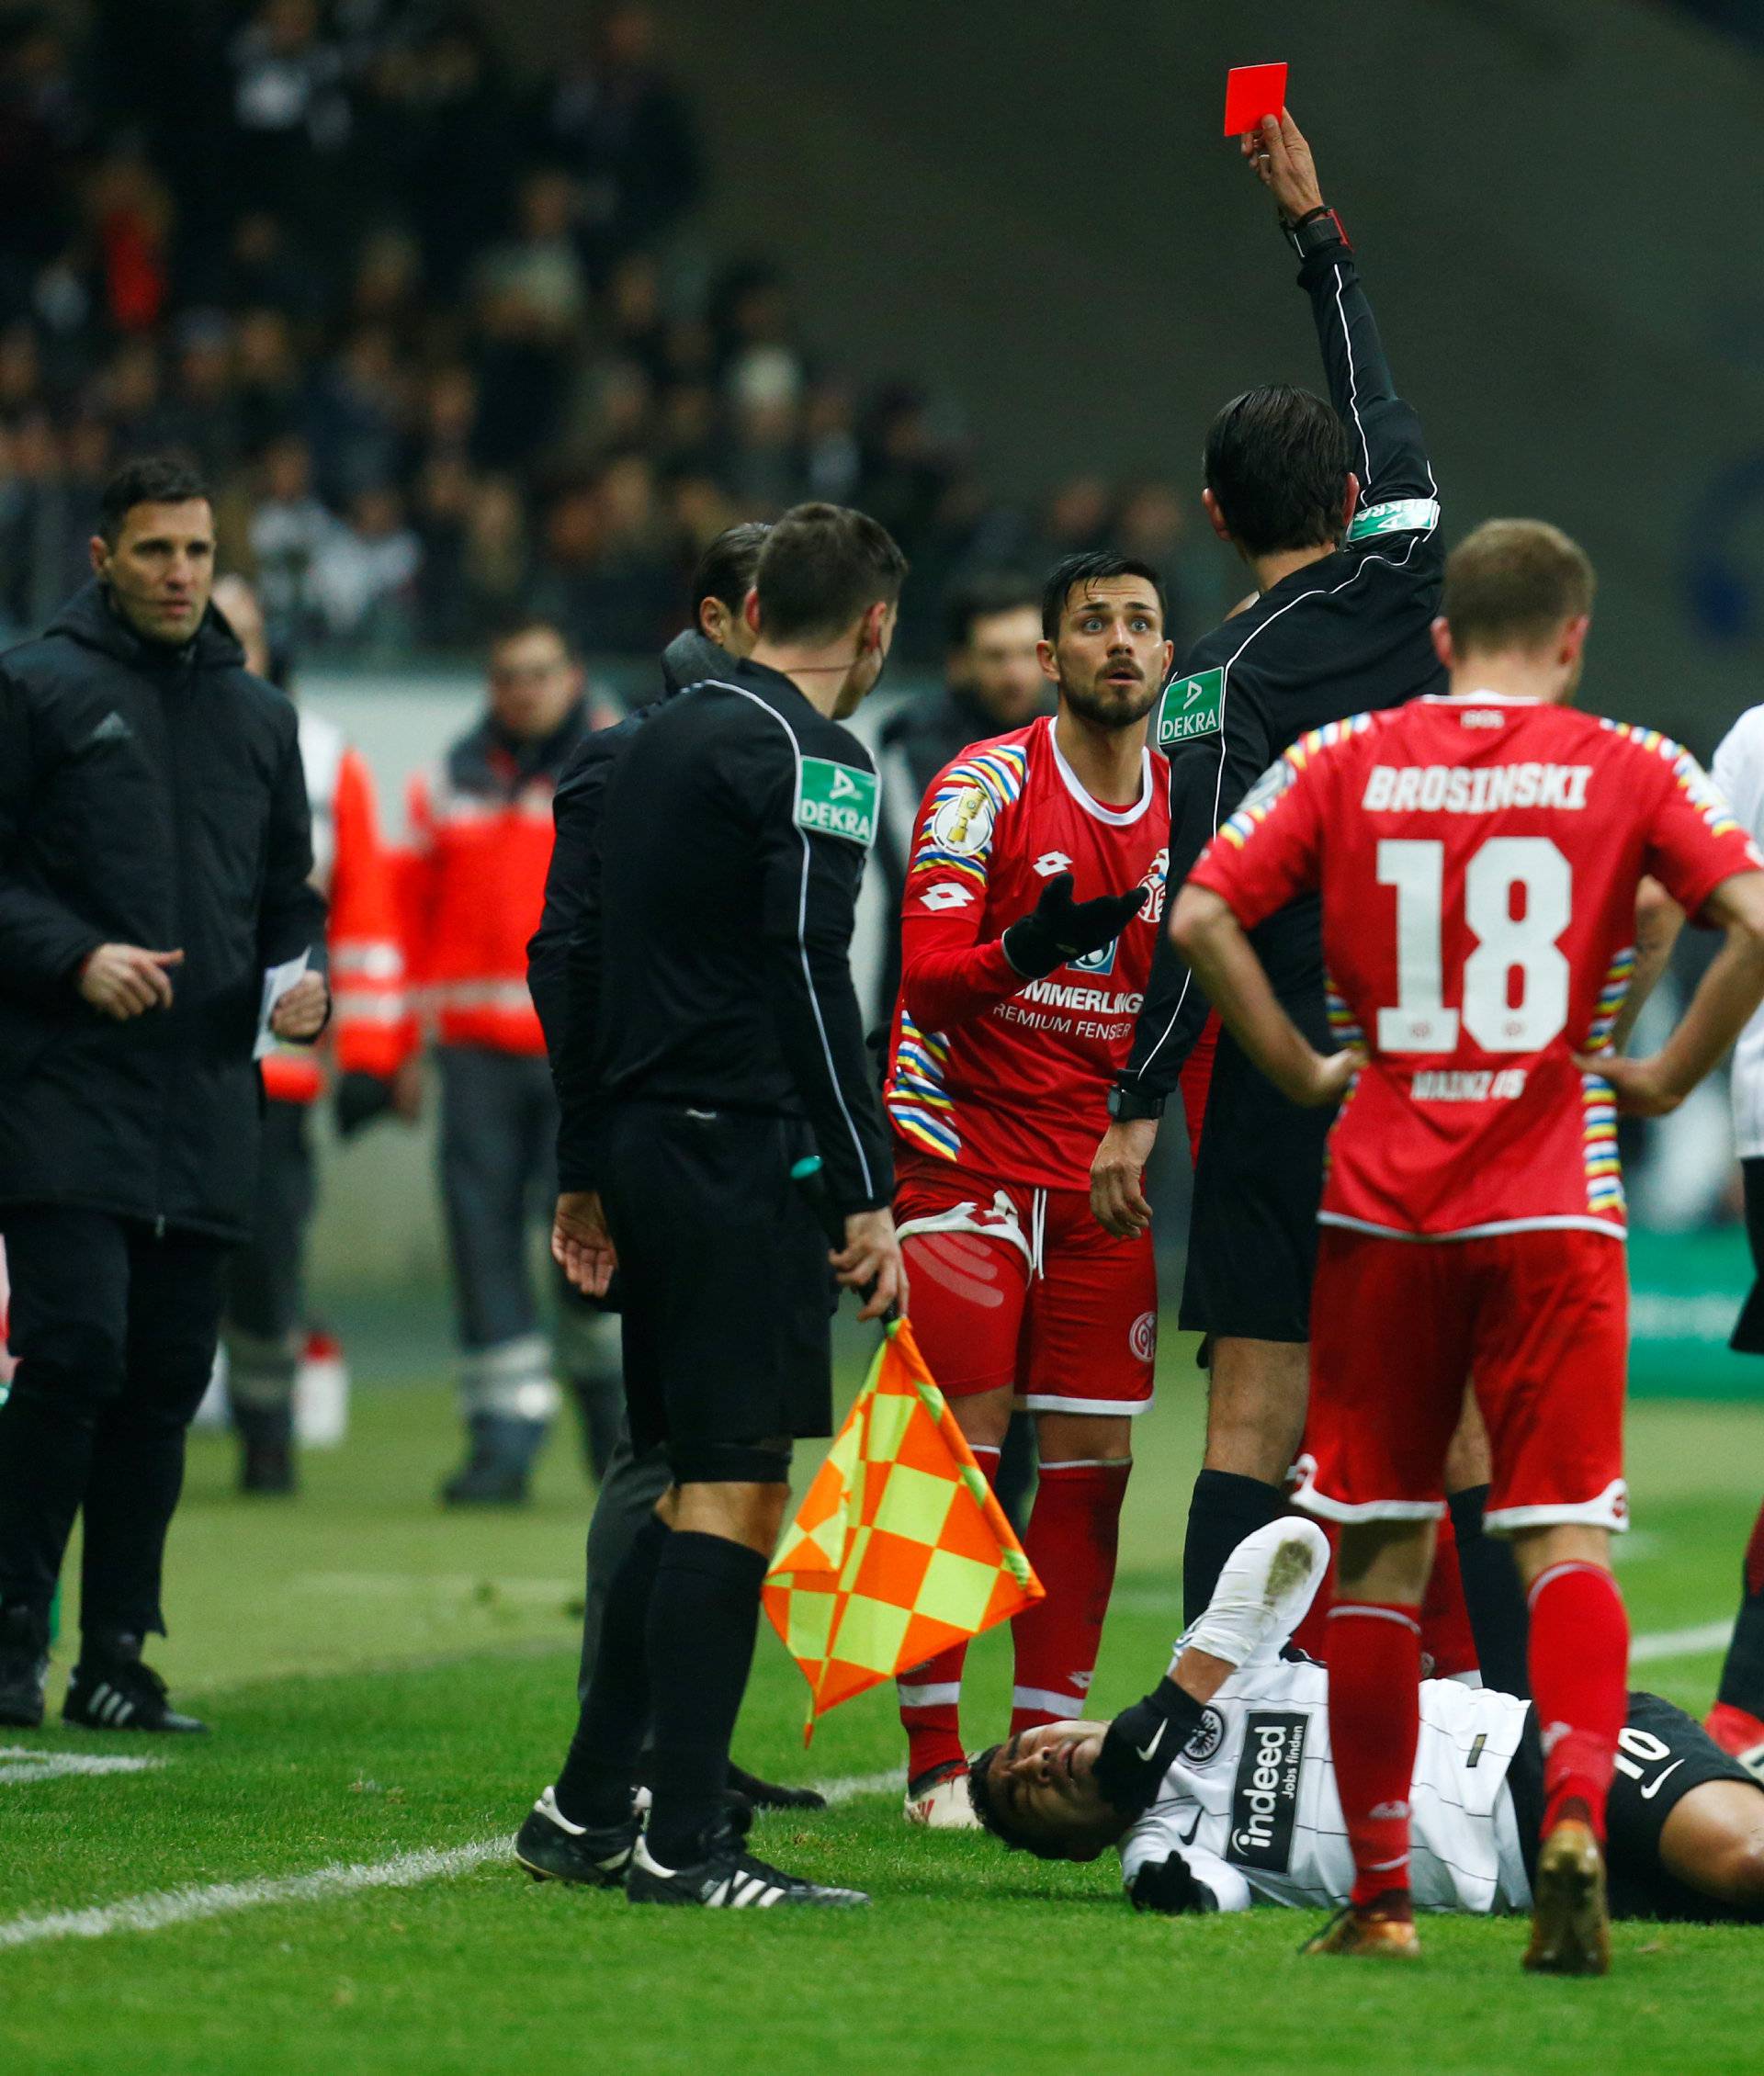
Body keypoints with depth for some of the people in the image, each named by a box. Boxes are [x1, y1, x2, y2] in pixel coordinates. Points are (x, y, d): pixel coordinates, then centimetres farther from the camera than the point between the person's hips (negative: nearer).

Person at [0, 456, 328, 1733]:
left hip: (206, 1103, 5)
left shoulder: (259, 716, 17)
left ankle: (118, 1660, 10)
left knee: (169, 1378, 4)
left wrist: (302, 977, 3)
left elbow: (289, 894, 24)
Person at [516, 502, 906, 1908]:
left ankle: (588, 1813, 17)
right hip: (740, 1157, -9)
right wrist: (869, 1195, -18)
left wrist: (585, 1172, 23)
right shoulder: (808, 759, -9)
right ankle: (685, 1843, -11)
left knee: (699, 1484, 16)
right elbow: (813, 982, -17)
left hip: (645, 1145, 9)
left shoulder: (665, 738, 17)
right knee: (738, 1489, -8)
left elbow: (589, 958, 19)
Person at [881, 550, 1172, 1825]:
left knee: (1092, 1460, 2)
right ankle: (934, 1757, 0)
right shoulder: (987, 785, -7)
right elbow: (927, 974, -15)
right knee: (956, 1447, -6)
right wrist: (1024, 949, -35)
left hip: (1104, 1174, 5)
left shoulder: (1187, 807, 7)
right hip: (968, 1148, -5)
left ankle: (1046, 1744, 10)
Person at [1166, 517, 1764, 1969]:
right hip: (1554, 1204, -2)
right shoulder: (1627, 770, 1)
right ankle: (1576, 1814, -25)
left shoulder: (1345, 763, 5)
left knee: (1382, 1551, 9)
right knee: (1569, 1537, -1)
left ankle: (1380, 1890, 12)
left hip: (1382, 1203, 2)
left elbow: (1202, 919, -3)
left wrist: (1304, 1072, 6)